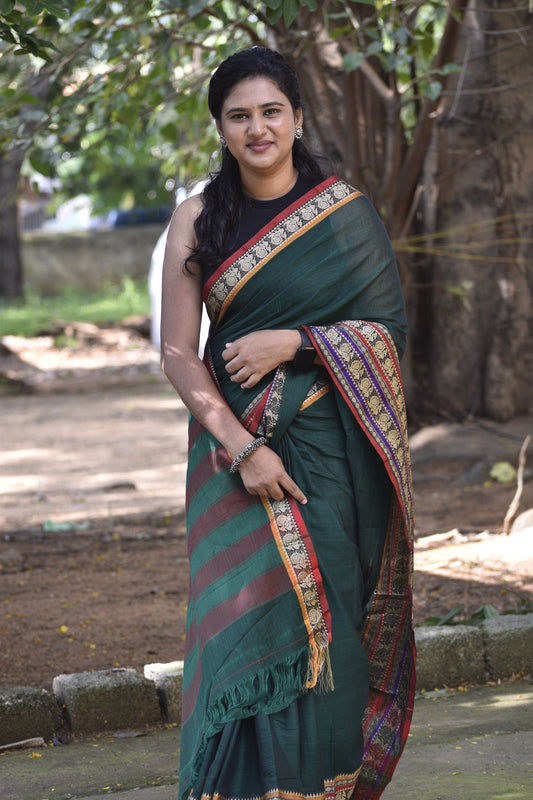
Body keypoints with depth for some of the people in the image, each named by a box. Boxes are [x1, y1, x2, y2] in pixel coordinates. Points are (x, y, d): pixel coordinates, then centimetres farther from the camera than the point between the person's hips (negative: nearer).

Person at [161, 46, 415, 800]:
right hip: (237, 444, 0)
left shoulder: (346, 213, 3)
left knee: (329, 621, -2)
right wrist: (241, 448, -13)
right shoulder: (197, 220, 4)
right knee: (251, 621, -7)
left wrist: (293, 342, -14)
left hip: (334, 451, 0)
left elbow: (390, 327, 1)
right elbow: (177, 351, 0)